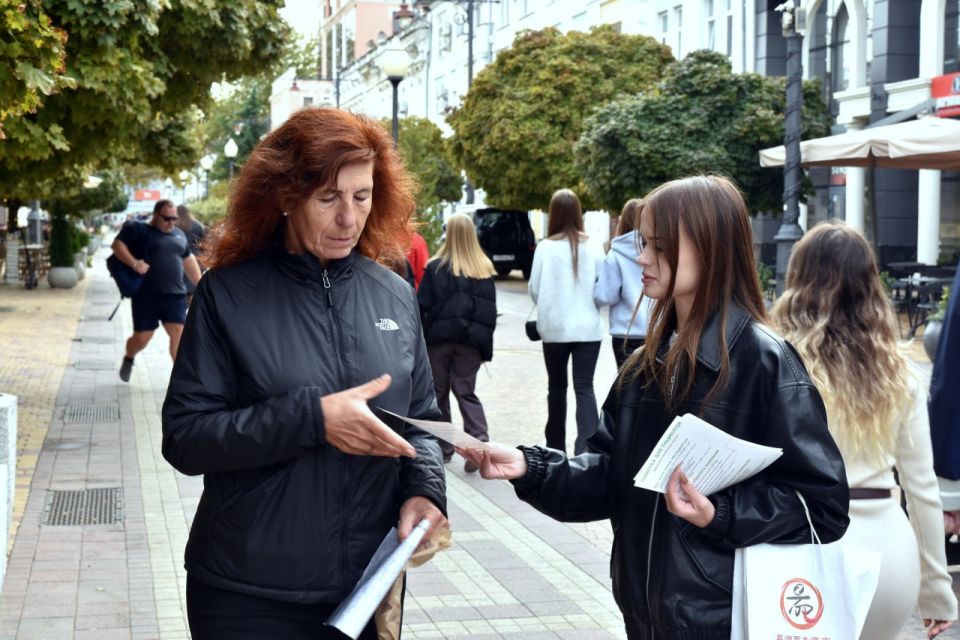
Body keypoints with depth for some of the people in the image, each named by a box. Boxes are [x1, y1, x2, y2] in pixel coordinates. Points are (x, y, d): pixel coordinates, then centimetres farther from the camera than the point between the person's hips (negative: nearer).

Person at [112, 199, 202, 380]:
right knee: (142, 338, 3)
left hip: (175, 295, 4)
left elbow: (189, 261, 26)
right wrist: (134, 263, -24)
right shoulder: (138, 230, 0)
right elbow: (117, 245, -10)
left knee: (178, 333, -7)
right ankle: (128, 359, 35)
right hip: (146, 295, -4)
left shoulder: (179, 234, 18)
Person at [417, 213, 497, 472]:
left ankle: (443, 448, 17)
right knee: (466, 391, 7)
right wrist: (485, 346, 7)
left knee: (439, 392, 12)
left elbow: (422, 307, -8)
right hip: (471, 342, 2)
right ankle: (480, 440, -16)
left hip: (438, 339, -2)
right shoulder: (485, 270, 0)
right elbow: (490, 311, 2)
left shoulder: (435, 268, -9)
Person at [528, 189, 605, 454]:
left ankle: (556, 447, 23)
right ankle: (586, 447, -15)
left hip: (555, 328, 0)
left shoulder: (545, 248, -9)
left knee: (557, 386, 14)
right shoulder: (592, 248, -3)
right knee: (585, 388, 0)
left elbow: (534, 289, -4)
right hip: (588, 328, 1)